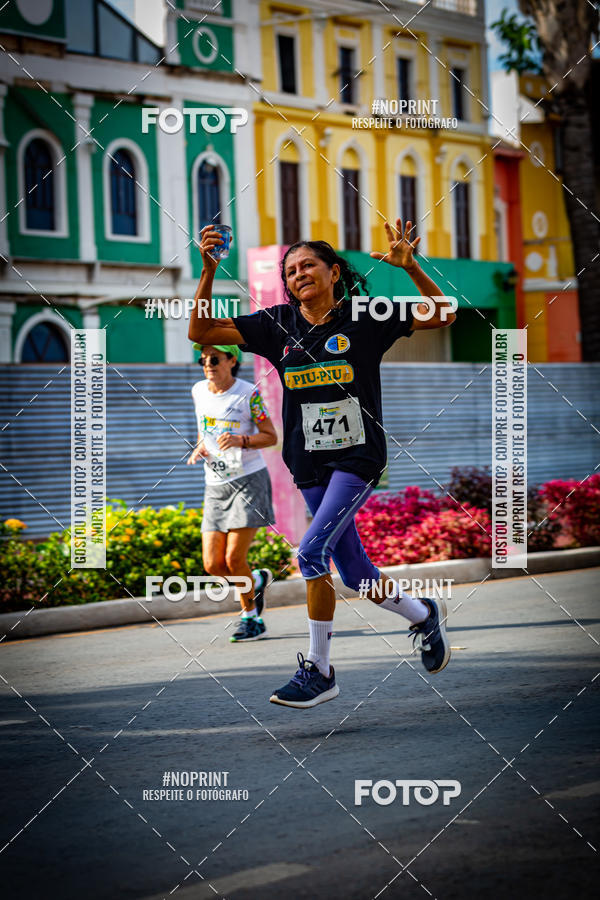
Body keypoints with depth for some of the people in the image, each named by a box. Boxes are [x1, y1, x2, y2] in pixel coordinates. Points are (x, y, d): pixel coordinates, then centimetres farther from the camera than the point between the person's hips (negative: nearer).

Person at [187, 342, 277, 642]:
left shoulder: (249, 393, -9)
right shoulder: (198, 391, 7)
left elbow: (271, 437, -4)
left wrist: (241, 441, -21)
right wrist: (199, 448, 3)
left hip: (249, 479, -5)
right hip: (216, 485, 5)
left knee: (234, 559, -12)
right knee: (213, 565, -2)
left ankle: (250, 617, 12)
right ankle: (257, 580, 30)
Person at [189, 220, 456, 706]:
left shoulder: (362, 318, -2)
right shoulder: (278, 325, 5)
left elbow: (442, 315, -4)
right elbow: (202, 332, 0)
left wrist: (411, 266, -19)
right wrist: (209, 271, -13)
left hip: (358, 456, -5)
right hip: (310, 464, 5)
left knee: (312, 551, -20)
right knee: (356, 574, 9)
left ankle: (318, 671, -9)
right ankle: (424, 616, 37)